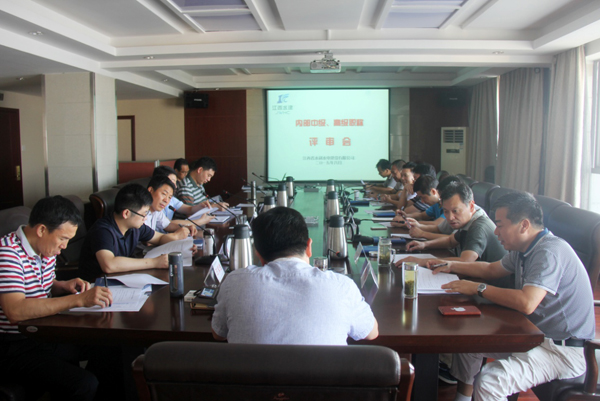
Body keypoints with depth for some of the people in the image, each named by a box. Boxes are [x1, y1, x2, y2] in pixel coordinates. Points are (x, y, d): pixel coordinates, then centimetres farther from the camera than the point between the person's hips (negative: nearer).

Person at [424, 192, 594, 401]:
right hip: (534, 334, 10)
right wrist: (451, 266, 19)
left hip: (564, 350, -10)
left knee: (488, 382, -29)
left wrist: (478, 288, -24)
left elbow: (526, 303, -36)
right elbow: (491, 269, 24)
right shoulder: (523, 249, 7)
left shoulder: (550, 252, -24)